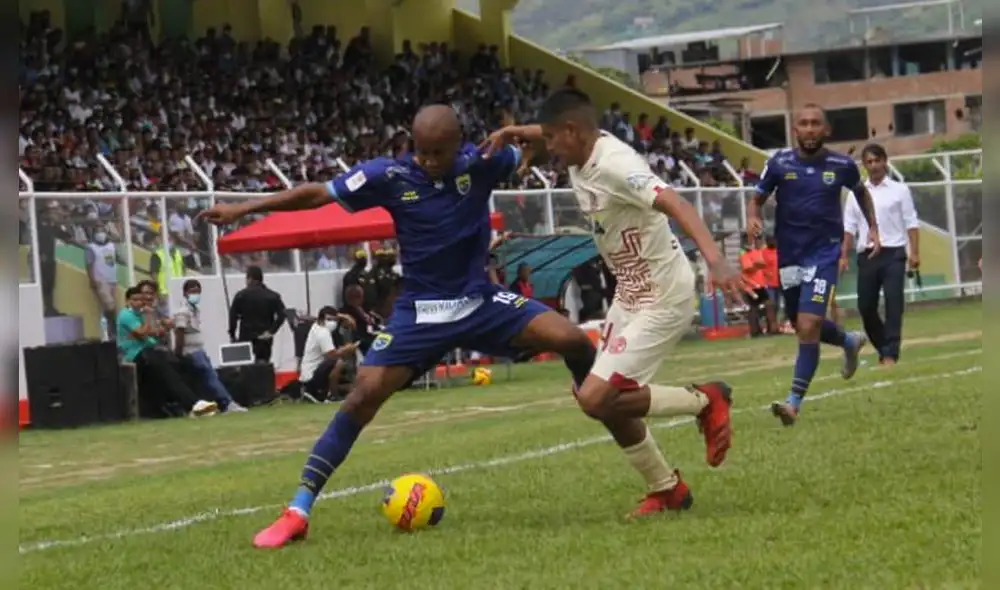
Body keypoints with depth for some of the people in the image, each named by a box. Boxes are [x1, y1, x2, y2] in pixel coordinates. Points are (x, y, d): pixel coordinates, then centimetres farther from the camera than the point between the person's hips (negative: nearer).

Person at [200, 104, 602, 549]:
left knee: (573, 341, -14)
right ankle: (298, 512, -11)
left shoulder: (480, 163, -10)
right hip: (420, 312, -1)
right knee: (363, 397, -15)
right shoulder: (391, 175, -12)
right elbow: (316, 194, -7)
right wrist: (242, 209, -8)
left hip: (480, 302, 1)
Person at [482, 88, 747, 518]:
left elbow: (676, 205, -40)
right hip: (629, 293, 10)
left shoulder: (615, 164, -26)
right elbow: (552, 135, 27)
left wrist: (714, 260, -55)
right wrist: (513, 133, 7)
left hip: (662, 299, -10)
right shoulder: (582, 154, 1)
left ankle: (705, 401, 2)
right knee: (608, 401, 11)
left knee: (594, 398, -15)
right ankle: (667, 489, 27)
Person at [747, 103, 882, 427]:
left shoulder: (842, 165, -3)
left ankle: (795, 401, -13)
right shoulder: (779, 163, -4)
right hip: (788, 254, 3)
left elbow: (861, 192, 18)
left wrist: (873, 227, 13)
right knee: (802, 325, 18)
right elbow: (757, 198, 5)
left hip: (823, 254, -3)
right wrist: (753, 218, -16)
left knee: (808, 325, -18)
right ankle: (850, 341, 50)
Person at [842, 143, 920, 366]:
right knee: (865, 306, 2)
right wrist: (844, 256, 1)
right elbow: (849, 228, 10)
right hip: (867, 255, 3)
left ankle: (890, 355, -11)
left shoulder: (899, 190, 6)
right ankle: (885, 348, 20)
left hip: (893, 254, -3)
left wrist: (915, 252, -9)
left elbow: (911, 223, 1)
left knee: (893, 304, -11)